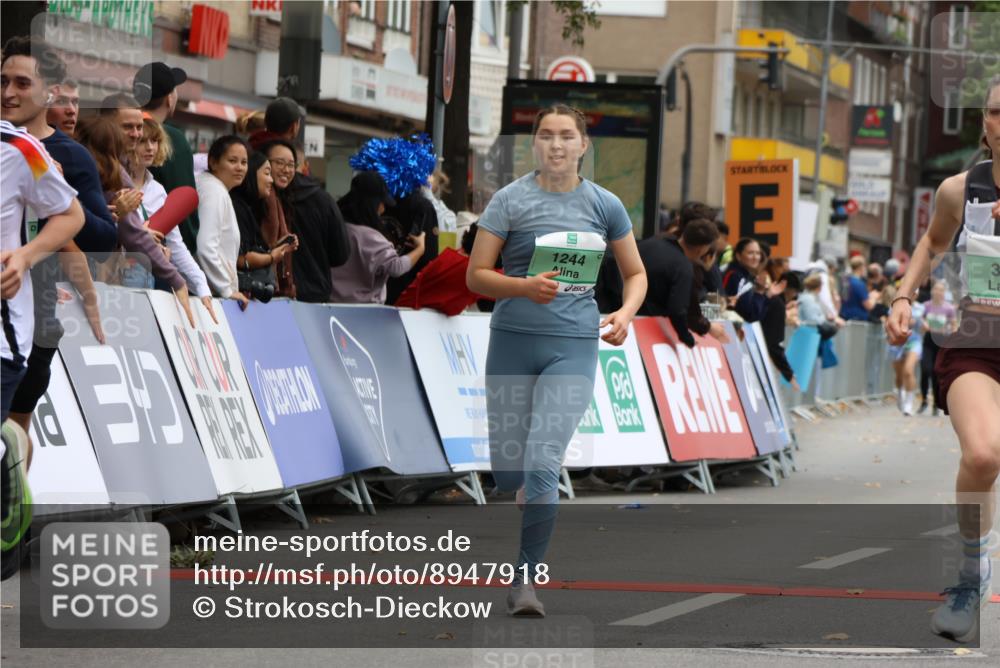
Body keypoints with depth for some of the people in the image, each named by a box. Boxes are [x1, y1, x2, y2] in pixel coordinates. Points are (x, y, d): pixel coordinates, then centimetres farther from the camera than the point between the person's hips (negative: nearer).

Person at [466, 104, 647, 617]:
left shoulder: (605, 205, 5)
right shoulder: (511, 200, 0)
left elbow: (635, 273, 16)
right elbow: (476, 276, -2)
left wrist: (626, 312, -5)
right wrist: (525, 287, -20)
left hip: (573, 347, -1)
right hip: (513, 342, 1)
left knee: (541, 465, -15)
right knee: (506, 472, 2)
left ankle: (526, 580, -6)